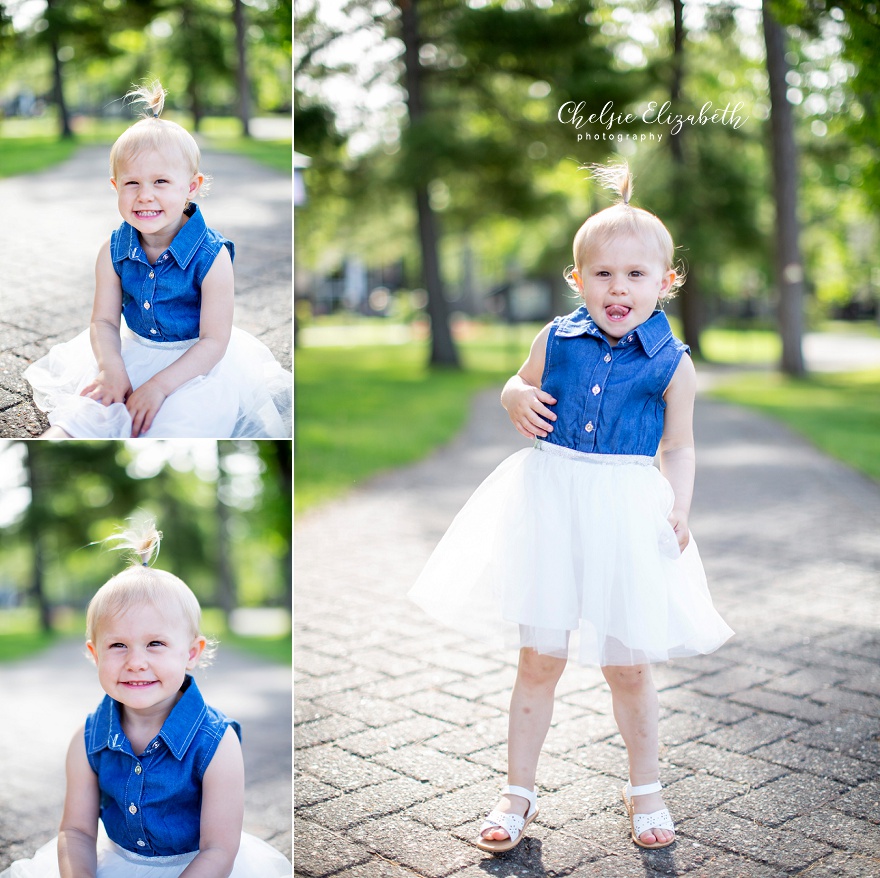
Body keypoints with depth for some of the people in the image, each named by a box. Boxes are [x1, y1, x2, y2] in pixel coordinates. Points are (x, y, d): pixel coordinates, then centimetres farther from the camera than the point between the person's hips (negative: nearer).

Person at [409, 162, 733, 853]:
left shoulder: (672, 363, -2)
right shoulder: (557, 340, 1)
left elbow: (679, 447, 5)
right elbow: (518, 388, 17)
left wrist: (679, 510, -9)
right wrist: (518, 401, -7)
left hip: (627, 514, -1)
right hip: (549, 506, 1)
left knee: (628, 665, 10)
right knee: (538, 660, 9)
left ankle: (645, 790, 32)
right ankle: (519, 793, 24)